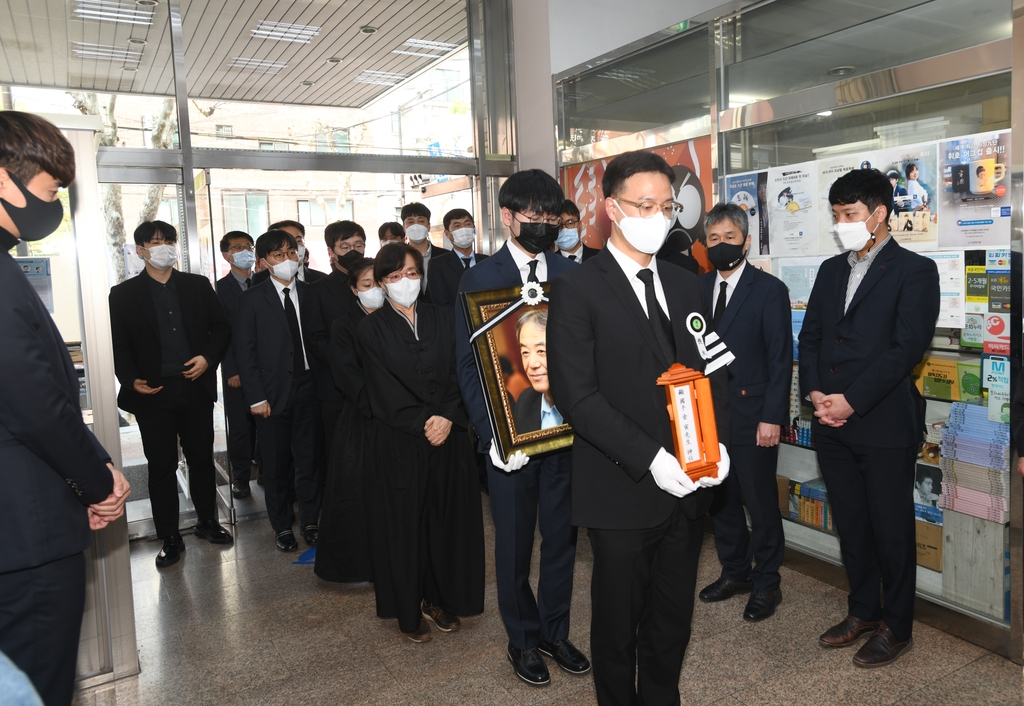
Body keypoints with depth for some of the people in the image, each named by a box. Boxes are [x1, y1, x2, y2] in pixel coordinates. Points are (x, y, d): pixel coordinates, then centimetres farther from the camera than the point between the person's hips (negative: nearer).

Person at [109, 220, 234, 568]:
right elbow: (118, 345, 1)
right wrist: (132, 380, -14)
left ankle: (207, 522, 29)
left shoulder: (198, 285, 8)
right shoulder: (124, 294, 3)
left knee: (202, 459, 11)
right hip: (153, 393, -2)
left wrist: (208, 357, -6)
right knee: (161, 467, 5)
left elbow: (221, 326, 10)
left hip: (196, 386, 2)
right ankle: (170, 539, 17)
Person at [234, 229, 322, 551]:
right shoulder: (252, 299, -2)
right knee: (276, 464, 9)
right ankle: (282, 526, 24)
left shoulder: (310, 293, 5)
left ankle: (309, 521, 24)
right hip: (273, 394, -1)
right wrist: (257, 397, -9)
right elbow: (245, 351, -3)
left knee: (309, 460, 8)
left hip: (307, 388, 2)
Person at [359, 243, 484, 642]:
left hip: (449, 436, 3)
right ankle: (409, 610, 21)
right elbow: (384, 390, -8)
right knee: (404, 523, 6)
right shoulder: (371, 329, 0)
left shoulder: (443, 319, 8)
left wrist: (447, 417, -14)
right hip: (398, 441, -2)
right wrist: (422, 424, -15)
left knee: (447, 518, 8)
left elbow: (458, 374, 1)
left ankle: (439, 598, 25)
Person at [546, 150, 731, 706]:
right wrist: (650, 459, -21)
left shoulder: (686, 285, 10)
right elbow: (577, 394, -16)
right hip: (624, 490, -5)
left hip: (688, 487, 6)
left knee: (673, 619, 20)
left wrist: (718, 441, -5)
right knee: (619, 622, 12)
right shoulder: (577, 290, -9)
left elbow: (711, 369, 12)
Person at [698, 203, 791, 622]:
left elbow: (781, 359, -9)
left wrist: (771, 417, -14)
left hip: (752, 415, -5)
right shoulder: (698, 289, 8)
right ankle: (735, 573, 33)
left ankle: (766, 584, 23)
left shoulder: (769, 290, -6)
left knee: (760, 502, 5)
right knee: (720, 498, 15)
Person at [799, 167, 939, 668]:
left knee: (891, 529, 6)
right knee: (850, 524, 16)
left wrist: (851, 400, -18)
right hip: (831, 422, 6)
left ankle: (896, 627, 23)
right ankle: (863, 611, 33)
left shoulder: (914, 270, -6)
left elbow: (907, 347, -15)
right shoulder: (830, 270, 14)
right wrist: (815, 393, -4)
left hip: (885, 424, -6)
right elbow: (810, 336, 12)